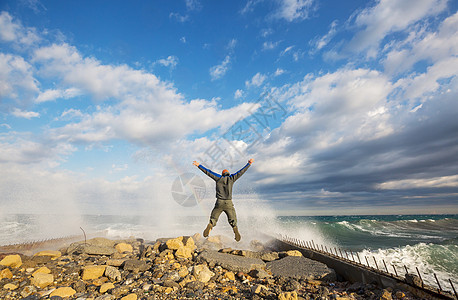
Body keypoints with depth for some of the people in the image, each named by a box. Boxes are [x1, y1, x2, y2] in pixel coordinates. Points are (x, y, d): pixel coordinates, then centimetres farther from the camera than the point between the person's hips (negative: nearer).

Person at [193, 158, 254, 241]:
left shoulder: (218, 178, 6)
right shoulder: (231, 178, 5)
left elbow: (208, 172, 8)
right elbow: (241, 172, 9)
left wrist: (199, 165, 15)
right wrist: (249, 164, 18)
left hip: (219, 203, 0)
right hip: (229, 203, 0)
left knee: (213, 218, 13)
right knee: (233, 220, 14)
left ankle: (209, 227, -13)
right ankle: (236, 233, -5)